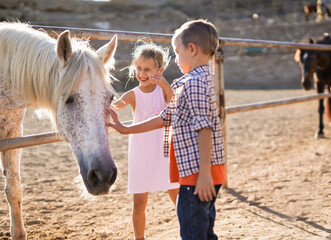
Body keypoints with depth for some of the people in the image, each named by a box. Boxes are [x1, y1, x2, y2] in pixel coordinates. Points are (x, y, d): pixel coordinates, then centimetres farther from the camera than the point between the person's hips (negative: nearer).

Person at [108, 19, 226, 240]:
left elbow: (204, 128, -23)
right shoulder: (201, 81, 19)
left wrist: (203, 173, -28)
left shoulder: (194, 83, -14)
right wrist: (126, 129, 24)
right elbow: (165, 118, 23)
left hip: (197, 172, -11)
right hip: (200, 174, 11)